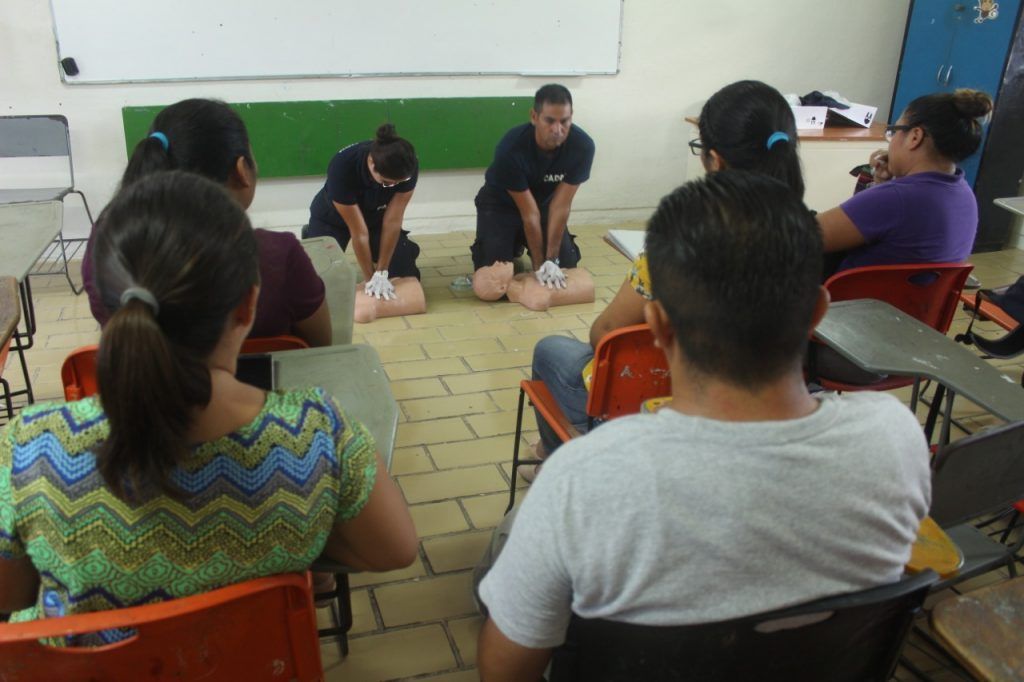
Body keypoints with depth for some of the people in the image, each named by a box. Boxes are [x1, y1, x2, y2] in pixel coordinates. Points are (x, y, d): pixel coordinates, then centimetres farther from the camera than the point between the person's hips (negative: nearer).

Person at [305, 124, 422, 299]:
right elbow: (358, 232, -32)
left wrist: (381, 273, -22)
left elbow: (392, 221, -24)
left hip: (376, 215, 3)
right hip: (332, 218, -3)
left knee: (408, 277, -5)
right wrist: (369, 279, -24)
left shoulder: (408, 167, -31)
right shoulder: (343, 167, -40)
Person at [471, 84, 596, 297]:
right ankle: (514, 246, 18)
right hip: (502, 205, -3)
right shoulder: (511, 148, -34)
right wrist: (538, 265, -22)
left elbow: (561, 205, -21)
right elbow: (529, 212, -28)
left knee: (565, 274, -5)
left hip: (545, 201, 3)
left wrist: (552, 259, -21)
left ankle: (523, 243, 24)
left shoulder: (582, 146, -27)